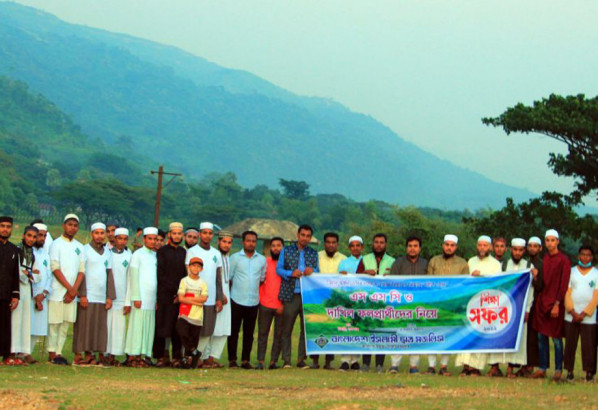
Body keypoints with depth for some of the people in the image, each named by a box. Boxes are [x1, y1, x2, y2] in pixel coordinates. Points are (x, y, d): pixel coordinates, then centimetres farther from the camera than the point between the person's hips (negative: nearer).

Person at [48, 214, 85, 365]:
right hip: (58, 290, -5)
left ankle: (58, 352, 9)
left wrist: (74, 289, -6)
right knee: (54, 322, -3)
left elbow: (81, 270, 8)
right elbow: (55, 268, -8)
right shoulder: (56, 244, -1)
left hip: (72, 292, 5)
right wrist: (69, 288, -12)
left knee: (66, 323, 4)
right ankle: (52, 353, 1)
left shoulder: (79, 247, 14)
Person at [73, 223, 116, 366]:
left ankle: (89, 355, 7)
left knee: (98, 327, 3)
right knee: (83, 325, -5)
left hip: (102, 297, 5)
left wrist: (110, 296, 8)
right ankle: (78, 356, -2)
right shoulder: (85, 250, 0)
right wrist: (82, 295, -12)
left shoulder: (107, 252, 15)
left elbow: (109, 274, 16)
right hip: (87, 297, -5)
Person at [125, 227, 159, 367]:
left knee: (149, 327, 2)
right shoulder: (138, 254, 0)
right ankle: (133, 356, -5)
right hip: (141, 298, -5)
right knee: (137, 325, -7)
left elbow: (158, 277, 15)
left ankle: (144, 355, 4)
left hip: (152, 298, 5)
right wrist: (136, 297, -10)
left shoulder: (156, 255, 15)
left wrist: (157, 298, 9)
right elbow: (133, 277, -4)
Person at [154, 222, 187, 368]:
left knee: (177, 328, 0)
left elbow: (187, 274, 11)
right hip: (164, 295, -2)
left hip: (179, 297, 2)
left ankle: (177, 358, 2)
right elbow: (160, 274, -3)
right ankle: (161, 357, 1)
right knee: (161, 327, -4)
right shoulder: (161, 251, 4)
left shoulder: (184, 252, 14)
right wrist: (174, 290, -8)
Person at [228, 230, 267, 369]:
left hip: (253, 302, 3)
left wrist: (254, 291, 12)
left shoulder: (262, 260, 10)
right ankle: (232, 360, 5)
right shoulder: (235, 258, 2)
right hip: (237, 301, -3)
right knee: (234, 331, 0)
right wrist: (227, 294, 3)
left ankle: (245, 360, 9)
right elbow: (228, 278, 5)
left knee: (249, 333, 4)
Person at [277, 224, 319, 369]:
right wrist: (291, 273, -13)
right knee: (286, 330, 0)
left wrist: (312, 271, -10)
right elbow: (278, 269, 5)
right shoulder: (286, 251, 9)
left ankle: (301, 359, 7)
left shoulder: (314, 254, 14)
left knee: (306, 329, 1)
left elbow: (318, 272, 13)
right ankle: (286, 360, 4)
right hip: (291, 295, -2)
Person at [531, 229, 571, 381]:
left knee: (556, 338, -2)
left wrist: (557, 304, -14)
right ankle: (542, 369, 12)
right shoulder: (543, 259, 12)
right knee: (541, 337, 6)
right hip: (542, 302, 6)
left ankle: (558, 370, 5)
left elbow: (563, 284, -10)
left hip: (555, 304, -6)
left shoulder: (563, 260, -6)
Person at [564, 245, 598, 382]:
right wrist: (573, 312, -7)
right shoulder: (571, 271, 10)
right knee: (570, 344, 2)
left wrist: (584, 314, -8)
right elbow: (567, 293, 4)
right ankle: (569, 371, 9)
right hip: (571, 316, 1)